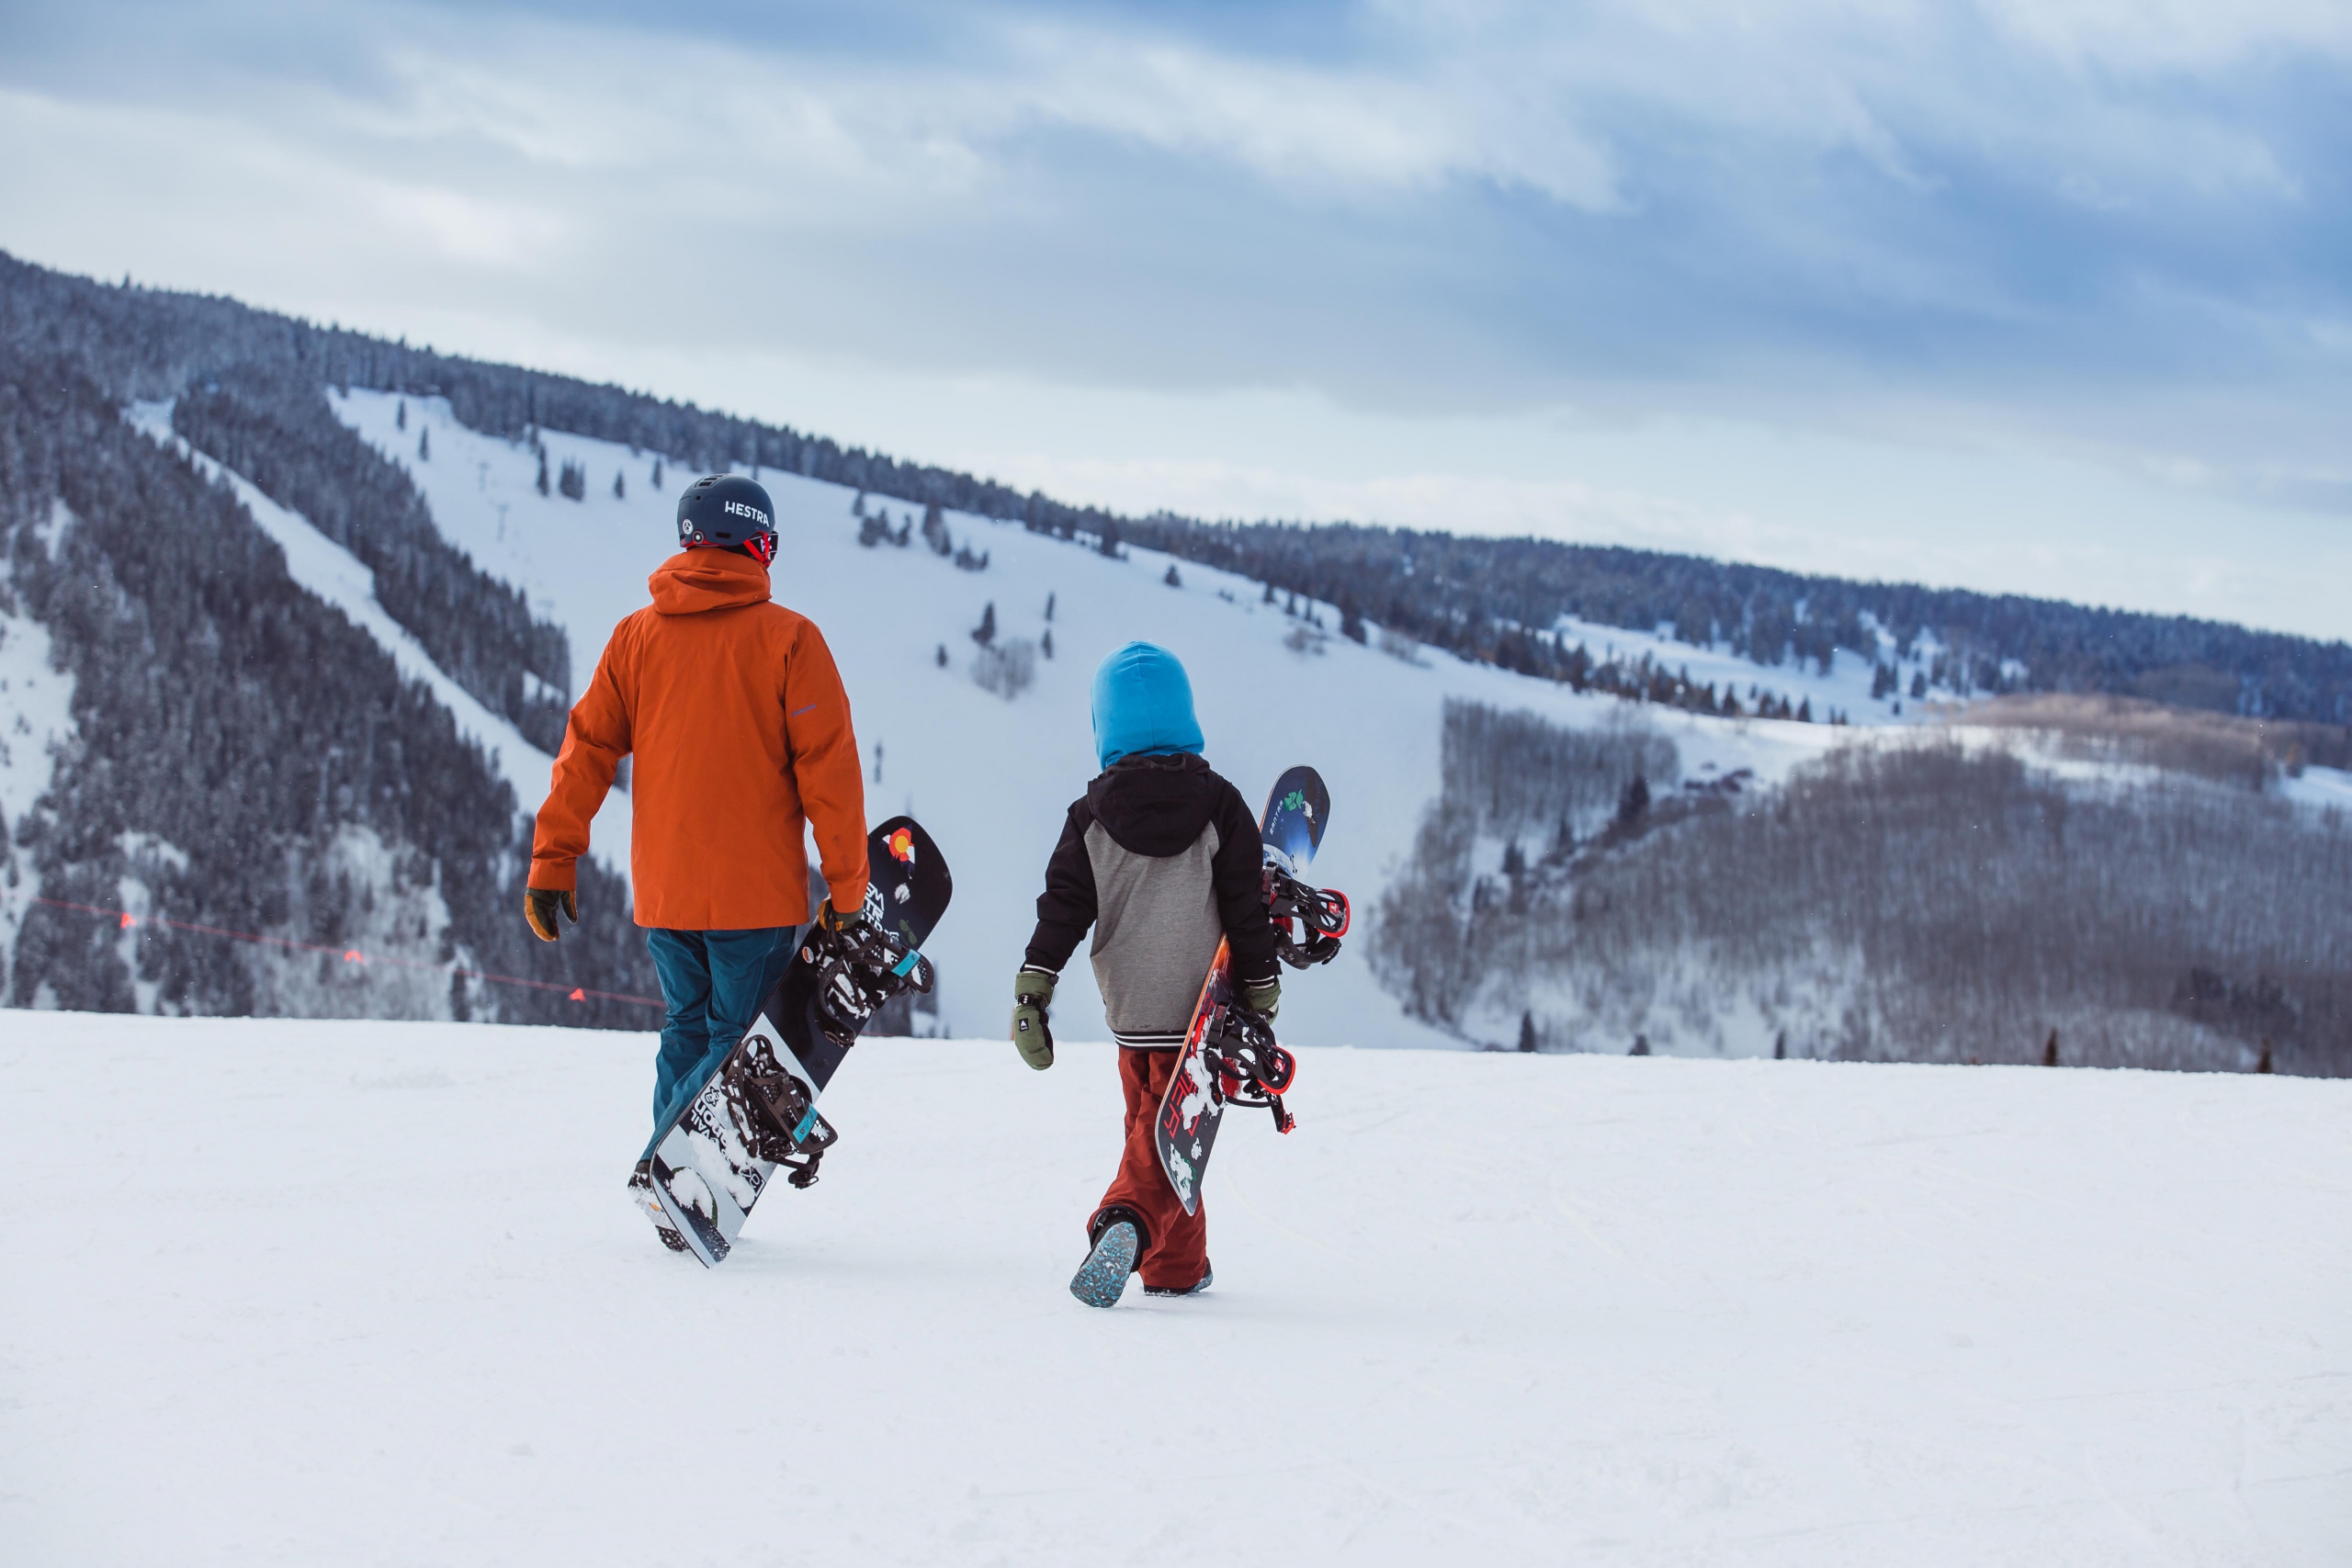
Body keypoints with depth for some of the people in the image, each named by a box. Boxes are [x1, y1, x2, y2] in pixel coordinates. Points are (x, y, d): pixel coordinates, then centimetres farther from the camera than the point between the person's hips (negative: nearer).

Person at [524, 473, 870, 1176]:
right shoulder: (787, 638, -7)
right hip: (758, 892, -4)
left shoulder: (636, 635, 5)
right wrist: (846, 887, -4)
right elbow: (828, 768, -9)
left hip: (662, 892, 4)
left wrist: (553, 861, 9)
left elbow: (587, 749, 5)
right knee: (739, 1040, 3)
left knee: (687, 1030, 19)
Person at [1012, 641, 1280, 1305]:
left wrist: (1030, 996, -2)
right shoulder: (1218, 806, -2)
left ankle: (1178, 1266, 15)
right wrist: (1262, 1000, 5)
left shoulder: (1091, 817, 0)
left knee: (1153, 1125, 16)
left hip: (1132, 1015, 2)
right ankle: (1124, 1225, -26)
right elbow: (1247, 909, -2)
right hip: (1201, 1010, -2)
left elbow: (1063, 907, -3)